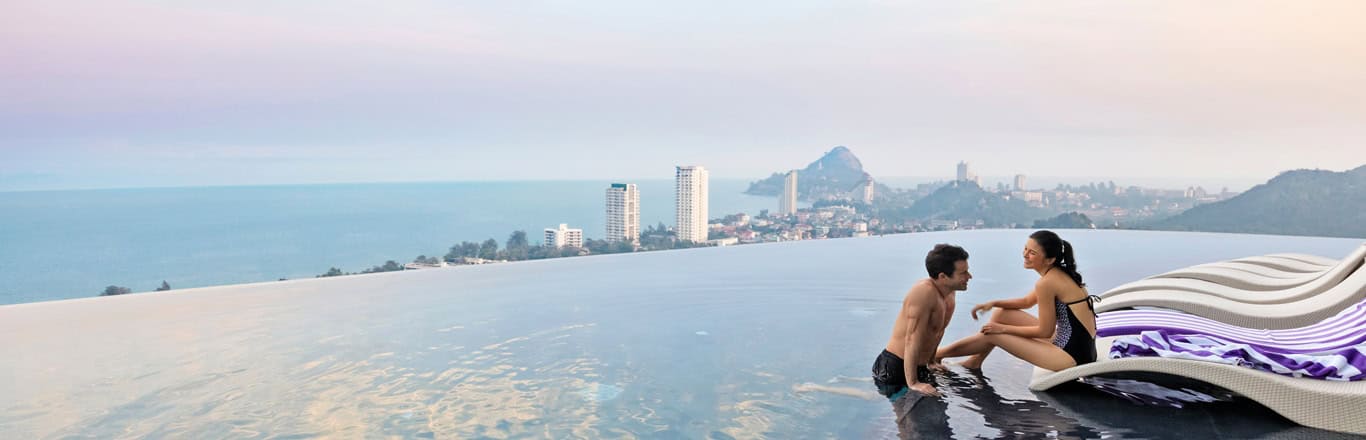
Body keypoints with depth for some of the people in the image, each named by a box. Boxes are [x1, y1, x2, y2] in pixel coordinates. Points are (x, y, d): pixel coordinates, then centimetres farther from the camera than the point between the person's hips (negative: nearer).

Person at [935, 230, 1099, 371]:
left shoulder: (1046, 282, -22)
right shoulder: (1060, 273, 7)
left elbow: (1045, 332, -15)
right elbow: (1027, 301, 21)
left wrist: (1003, 328, -6)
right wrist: (993, 303, 8)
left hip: (1073, 355, -9)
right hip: (1082, 346, 9)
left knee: (993, 335, -1)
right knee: (1001, 314, 13)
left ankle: (937, 355, 16)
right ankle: (974, 362, 26)